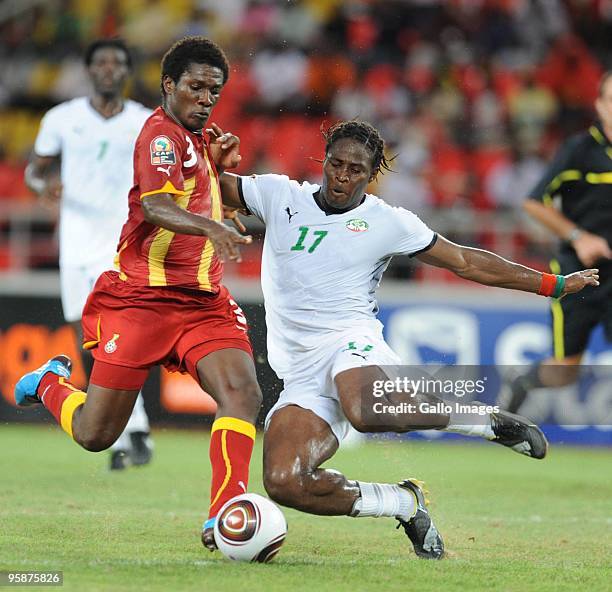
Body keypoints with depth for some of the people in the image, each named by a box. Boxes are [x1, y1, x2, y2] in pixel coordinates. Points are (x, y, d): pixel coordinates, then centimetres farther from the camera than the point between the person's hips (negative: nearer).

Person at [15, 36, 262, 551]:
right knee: (95, 435, 0)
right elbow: (155, 205, -30)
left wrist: (218, 166, 15)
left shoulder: (197, 140, 17)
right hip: (141, 297, -7)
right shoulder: (162, 134, -11)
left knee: (243, 393, -20)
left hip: (204, 302, 7)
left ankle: (225, 516, -20)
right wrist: (212, 227, -47)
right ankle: (50, 383, 34)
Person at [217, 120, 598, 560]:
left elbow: (466, 262, 15)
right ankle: (405, 503, -1)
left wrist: (553, 284, 15)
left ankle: (489, 422, -17)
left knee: (366, 411, -42)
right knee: (284, 484, -23)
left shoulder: (387, 222, 9)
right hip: (299, 373, 3)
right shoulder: (280, 196, 13)